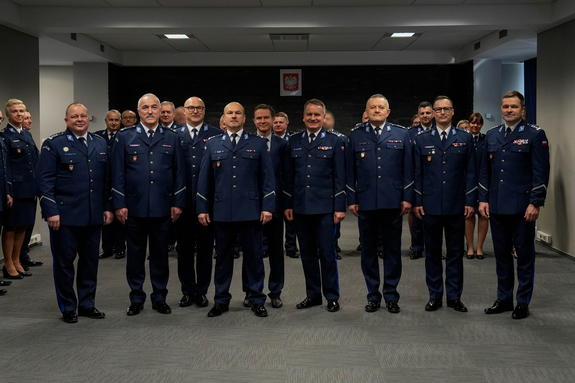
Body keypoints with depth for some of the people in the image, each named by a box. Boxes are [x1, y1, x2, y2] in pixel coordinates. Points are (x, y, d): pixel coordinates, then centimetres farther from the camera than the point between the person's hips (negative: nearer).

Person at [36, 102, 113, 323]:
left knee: (90, 262, 11)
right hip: (65, 216, -4)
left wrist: (107, 207, 9)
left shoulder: (100, 144, 12)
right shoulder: (54, 144, -3)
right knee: (64, 263, 5)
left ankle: (87, 304, 24)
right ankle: (68, 307, 18)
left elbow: (107, 179, 14)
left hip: (94, 216, 5)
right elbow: (44, 180, -8)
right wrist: (51, 211, -14)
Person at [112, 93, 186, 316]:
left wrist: (178, 203, 1)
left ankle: (159, 297, 20)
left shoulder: (172, 139, 8)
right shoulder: (125, 137, 4)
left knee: (160, 254, 9)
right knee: (135, 254, 7)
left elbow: (179, 173, 7)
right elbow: (118, 173, 2)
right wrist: (119, 204, -4)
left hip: (163, 208, 1)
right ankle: (136, 299, 18)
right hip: (134, 207, -1)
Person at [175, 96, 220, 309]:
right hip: (183, 202, 2)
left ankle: (202, 292, 17)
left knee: (205, 249, 6)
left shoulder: (216, 135, 3)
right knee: (184, 249, 8)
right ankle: (188, 291, 19)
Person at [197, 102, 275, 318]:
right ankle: (221, 300, 18)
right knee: (223, 257, 8)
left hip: (250, 211, -1)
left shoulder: (258, 144, 6)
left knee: (254, 256, 4)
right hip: (222, 211, 1)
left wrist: (267, 207, -4)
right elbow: (204, 179, 10)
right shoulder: (213, 145, 10)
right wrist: (202, 208, 4)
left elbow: (267, 177, 3)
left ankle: (256, 300, 14)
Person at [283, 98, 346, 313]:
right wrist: (288, 204, 7)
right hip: (300, 208, 4)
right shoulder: (294, 142, 10)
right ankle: (313, 295, 21)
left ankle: (332, 297, 11)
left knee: (327, 253, -1)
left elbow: (340, 177, -2)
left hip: (325, 207, -3)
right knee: (307, 253, 10)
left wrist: (340, 207, -7)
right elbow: (288, 176, 12)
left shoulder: (335, 142, 1)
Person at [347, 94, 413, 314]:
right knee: (368, 250, 7)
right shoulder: (356, 135, 7)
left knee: (393, 250, 6)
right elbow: (350, 170, 6)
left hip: (392, 203, 0)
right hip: (366, 203, 1)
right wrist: (351, 200, 2)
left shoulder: (401, 135, 6)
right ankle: (373, 295, 18)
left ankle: (391, 295, 17)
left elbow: (408, 169, 4)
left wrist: (407, 198, -1)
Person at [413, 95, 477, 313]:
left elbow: (471, 172, 4)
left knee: (455, 253, 6)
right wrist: (417, 201, 0)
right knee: (432, 252, 7)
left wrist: (470, 201, -2)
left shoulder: (465, 138, 5)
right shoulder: (422, 139, 5)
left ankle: (454, 296, 15)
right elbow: (417, 172, 5)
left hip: (456, 205, 0)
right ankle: (435, 296, 17)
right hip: (430, 205, 0)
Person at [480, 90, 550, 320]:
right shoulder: (492, 135, 12)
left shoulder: (535, 135, -4)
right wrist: (483, 199, 7)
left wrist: (535, 203, -14)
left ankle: (523, 302, 14)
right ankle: (504, 299, 22)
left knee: (525, 255, 4)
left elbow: (541, 172, -8)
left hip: (522, 206, -5)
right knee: (501, 254, 11)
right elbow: (485, 170, 14)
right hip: (496, 206, 5)